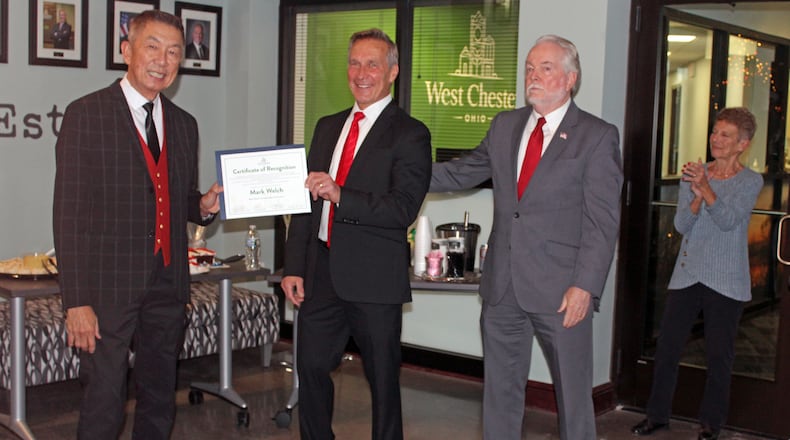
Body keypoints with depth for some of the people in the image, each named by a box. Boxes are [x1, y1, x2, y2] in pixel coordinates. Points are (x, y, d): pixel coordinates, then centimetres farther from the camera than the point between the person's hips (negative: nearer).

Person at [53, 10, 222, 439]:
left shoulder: (184, 124, 12)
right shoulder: (86, 114, -5)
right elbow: (69, 213, -9)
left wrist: (204, 206, -3)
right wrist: (77, 302, -15)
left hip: (168, 286, 6)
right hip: (108, 287, -5)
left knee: (160, 400, 15)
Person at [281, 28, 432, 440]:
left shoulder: (410, 134, -7)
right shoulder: (327, 126, 13)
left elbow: (403, 209, -17)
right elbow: (307, 199, 13)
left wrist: (341, 197, -29)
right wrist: (293, 266, 7)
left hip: (374, 276, -6)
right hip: (321, 271, 6)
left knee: (382, 377, 7)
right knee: (311, 367, 13)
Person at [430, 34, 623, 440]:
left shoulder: (597, 136, -5)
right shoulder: (504, 125, 11)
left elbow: (602, 221, -9)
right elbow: (460, 172, 17)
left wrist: (585, 286, -16)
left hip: (560, 290, -5)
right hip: (502, 285, 5)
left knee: (573, 392, 6)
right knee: (499, 388, 15)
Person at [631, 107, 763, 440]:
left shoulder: (750, 181, -3)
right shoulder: (693, 174, 6)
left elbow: (728, 220, -18)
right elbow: (681, 225, -3)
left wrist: (706, 190, -33)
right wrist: (696, 198, -22)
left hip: (726, 281, -3)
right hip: (687, 275, 3)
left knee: (718, 355, 4)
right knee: (667, 348, 3)